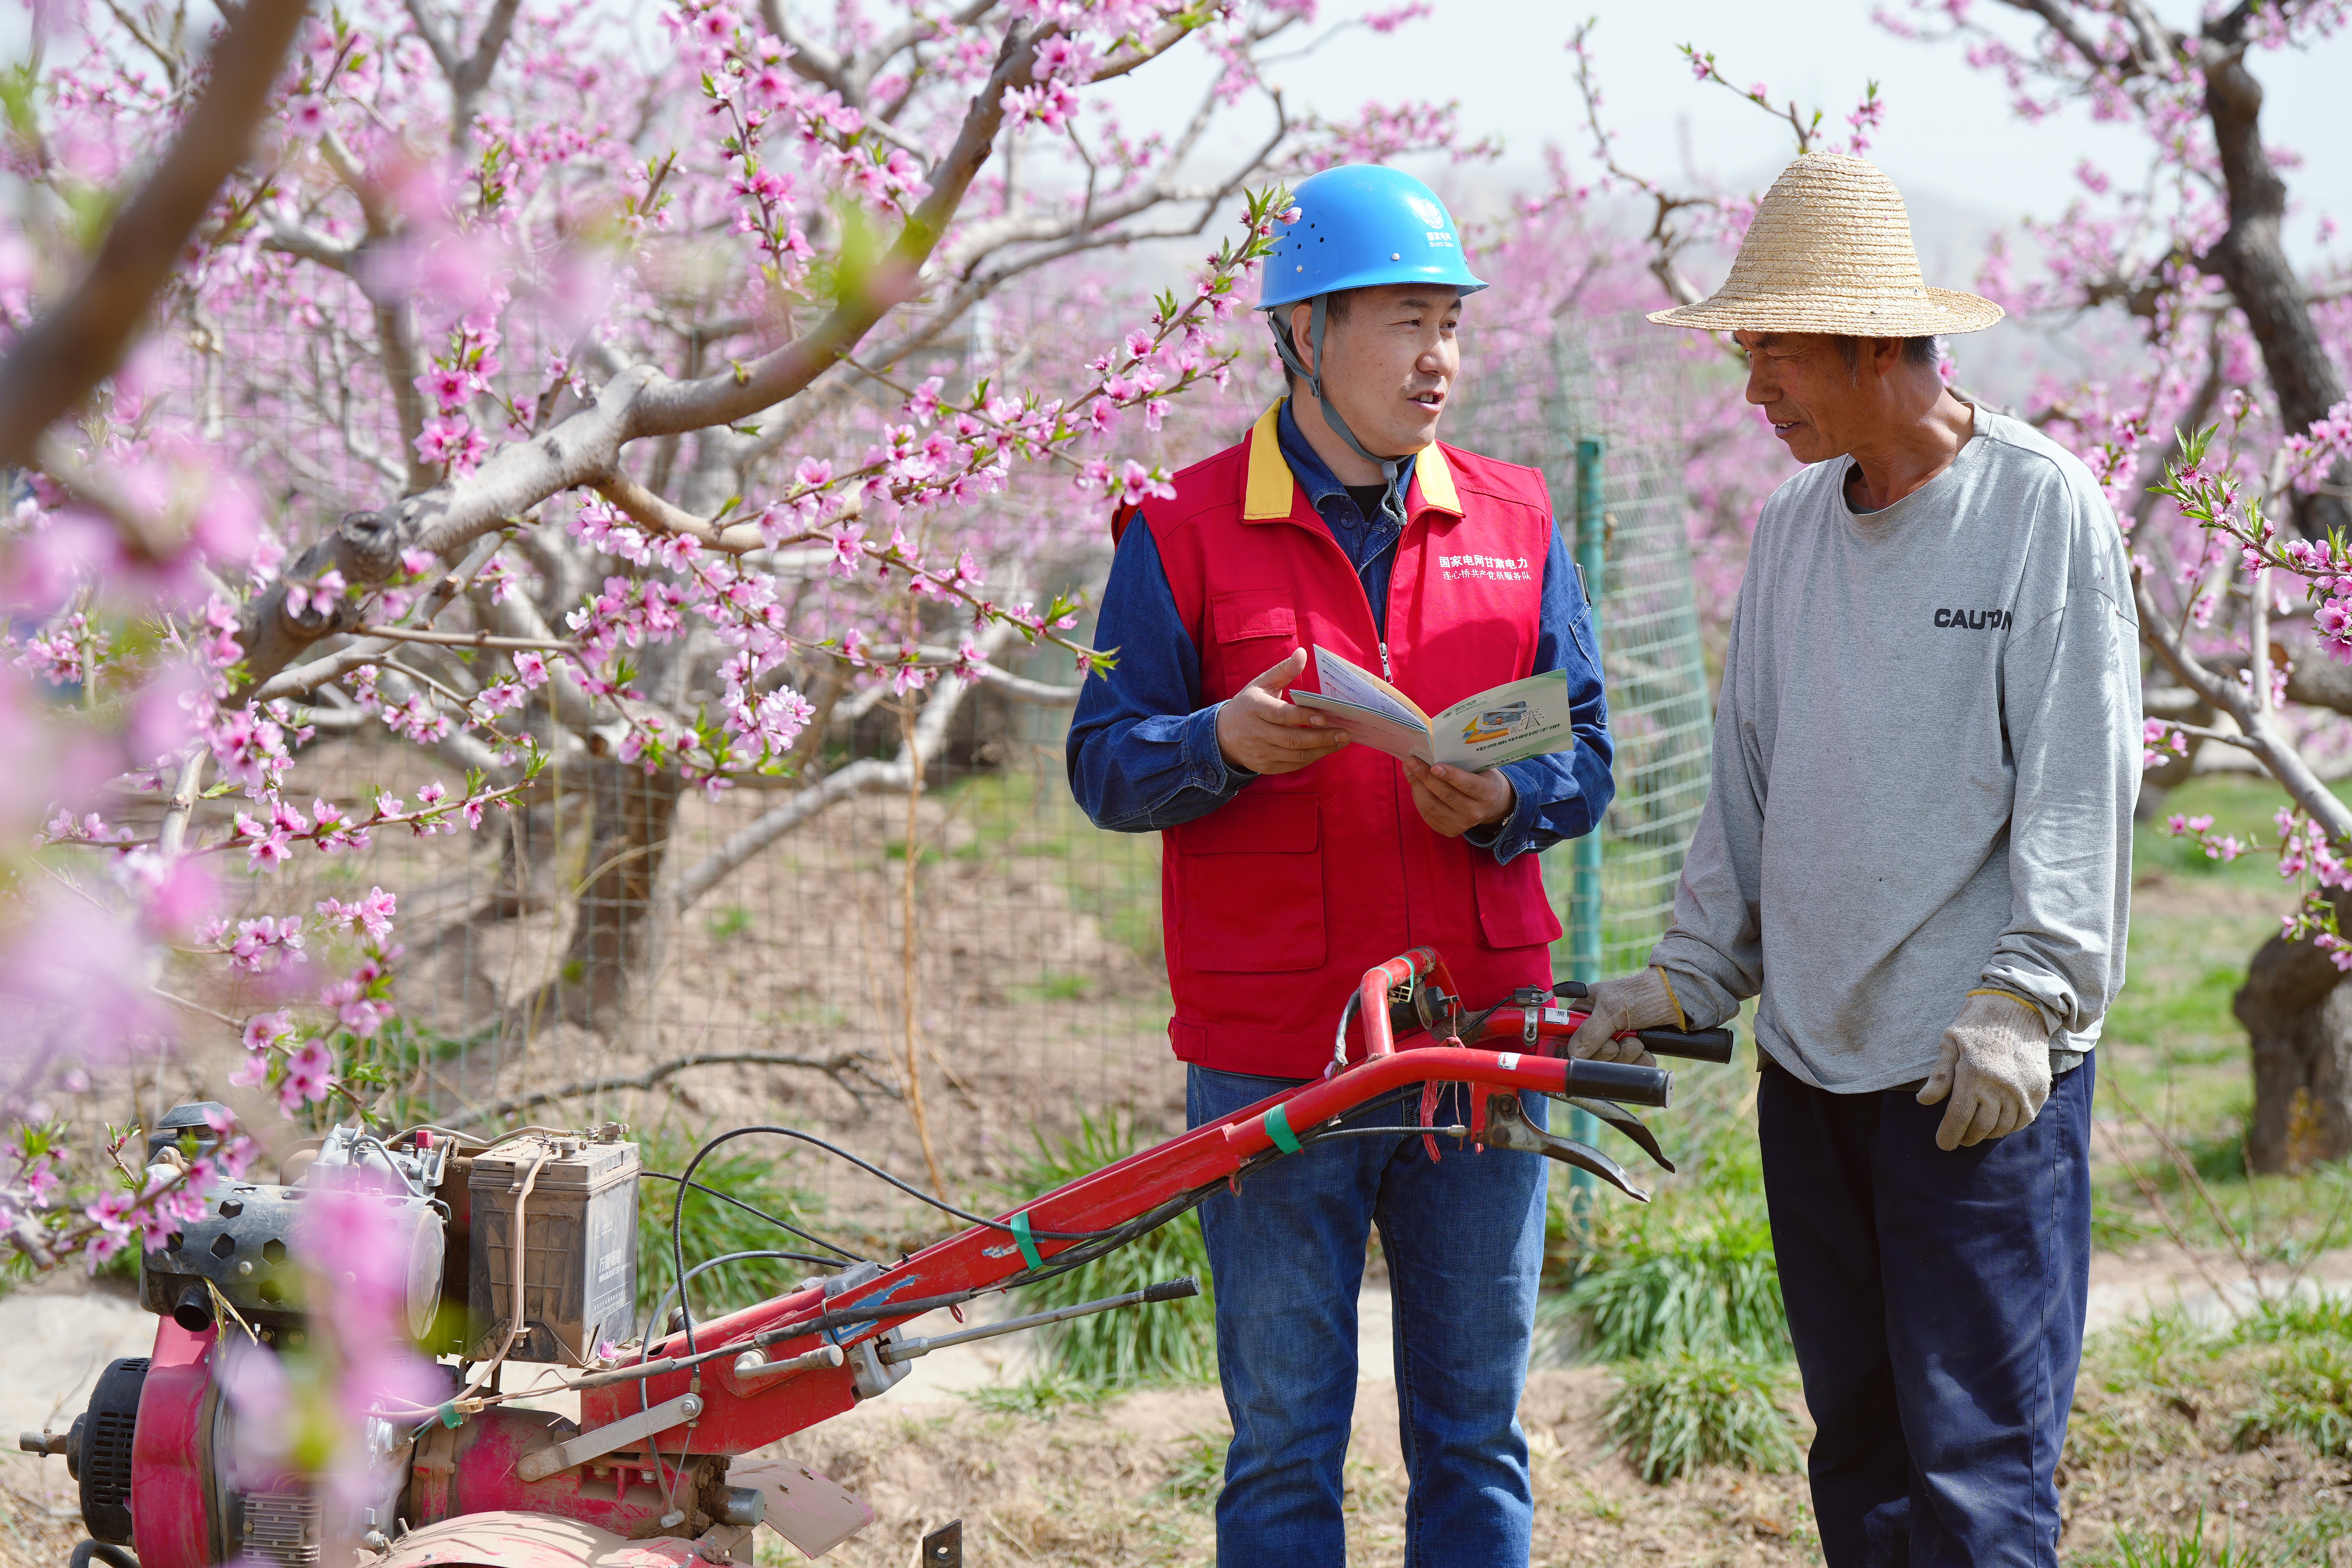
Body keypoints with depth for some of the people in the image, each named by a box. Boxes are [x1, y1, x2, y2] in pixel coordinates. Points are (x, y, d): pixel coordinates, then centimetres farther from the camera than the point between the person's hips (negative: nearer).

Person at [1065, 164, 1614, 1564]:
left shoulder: (1515, 523, 9)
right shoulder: (1188, 531, 0)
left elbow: (1584, 758, 9)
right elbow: (1105, 767, -2)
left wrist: (1503, 801, -13)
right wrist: (1223, 744, -23)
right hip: (1270, 1066, -3)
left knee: (1478, 1435, 10)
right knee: (1284, 1446, 5)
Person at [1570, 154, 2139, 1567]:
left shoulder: (2045, 508, -6)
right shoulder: (1793, 524, 13)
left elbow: (2081, 783, -10)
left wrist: (2021, 999, -17)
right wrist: (1688, 973, 10)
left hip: (1985, 1076, -6)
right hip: (1811, 1061, 7)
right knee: (1860, 1445, 11)